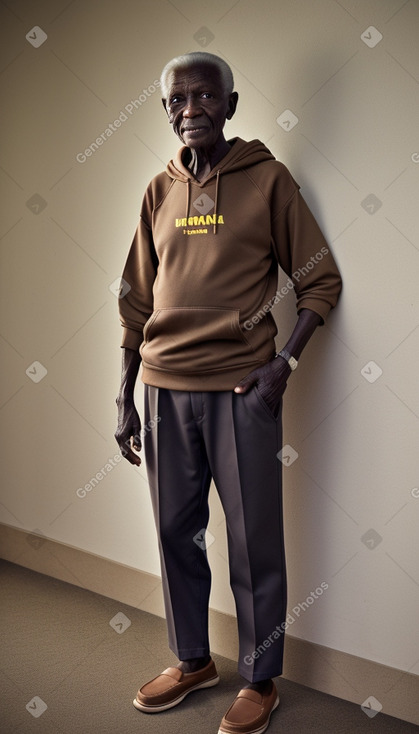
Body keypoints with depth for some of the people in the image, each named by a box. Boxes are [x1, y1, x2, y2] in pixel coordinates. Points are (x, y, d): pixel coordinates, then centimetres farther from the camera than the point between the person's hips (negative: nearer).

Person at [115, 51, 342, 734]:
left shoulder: (268, 178, 0)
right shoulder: (160, 191, 12)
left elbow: (321, 281, 0)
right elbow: (138, 300, 14)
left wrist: (284, 363, -13)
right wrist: (125, 394, 10)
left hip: (241, 391, -4)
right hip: (166, 389, 4)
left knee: (254, 544, 3)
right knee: (176, 532, 13)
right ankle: (192, 661, 33)